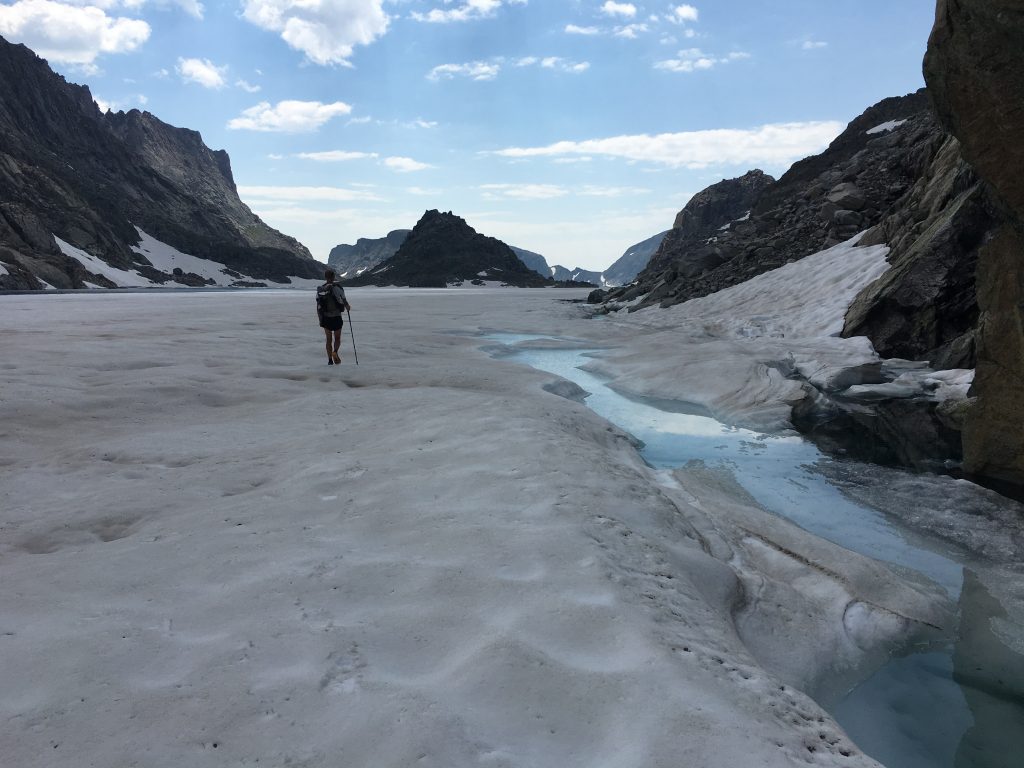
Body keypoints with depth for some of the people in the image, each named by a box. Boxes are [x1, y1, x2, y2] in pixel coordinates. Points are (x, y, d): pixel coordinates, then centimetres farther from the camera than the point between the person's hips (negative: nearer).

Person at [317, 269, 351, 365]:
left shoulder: (320, 289, 1)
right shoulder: (337, 288, -11)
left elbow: (318, 306, 3)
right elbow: (344, 301, -7)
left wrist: (320, 319, 11)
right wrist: (348, 306, 17)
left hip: (325, 318, 3)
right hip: (336, 317, -3)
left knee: (328, 339, 13)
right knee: (337, 338, 11)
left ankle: (330, 360, 10)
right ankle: (335, 352, -16)